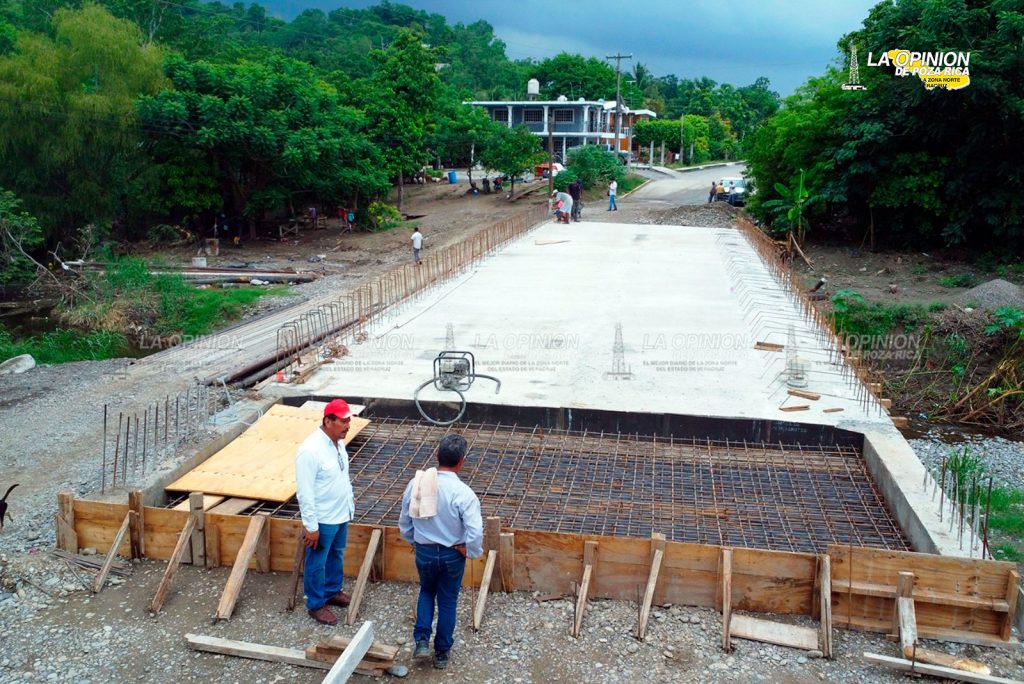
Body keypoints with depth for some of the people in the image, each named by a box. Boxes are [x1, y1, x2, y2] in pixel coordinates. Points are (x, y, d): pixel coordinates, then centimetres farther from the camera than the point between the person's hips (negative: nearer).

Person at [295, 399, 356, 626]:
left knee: (336, 556, 25)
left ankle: (333, 592, 45)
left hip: (342, 514, 8)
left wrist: (350, 497, 22)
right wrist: (310, 526, -23)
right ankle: (316, 605, 28)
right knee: (317, 564, 11)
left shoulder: (338, 441, -2)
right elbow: (304, 492, -26)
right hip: (322, 520, -8)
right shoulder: (311, 450, -29)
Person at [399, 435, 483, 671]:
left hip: (423, 552, 3)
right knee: (448, 601, 16)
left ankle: (421, 641, 18)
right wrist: (471, 552, -8)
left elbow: (404, 521, 2)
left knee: (426, 591, 28)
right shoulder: (463, 492, -23)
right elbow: (475, 532, -26)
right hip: (452, 555, -3)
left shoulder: (416, 483, -10)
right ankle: (442, 653, 27)